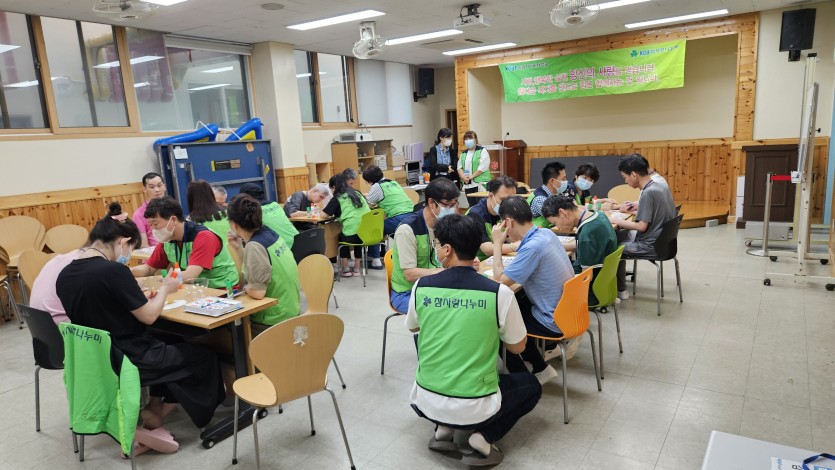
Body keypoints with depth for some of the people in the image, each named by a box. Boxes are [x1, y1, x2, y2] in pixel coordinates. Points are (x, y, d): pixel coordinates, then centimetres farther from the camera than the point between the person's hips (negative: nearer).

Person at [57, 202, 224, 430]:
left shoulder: (65, 274, -1)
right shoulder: (113, 270, -25)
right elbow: (149, 316, -18)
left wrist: (133, 295, 11)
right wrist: (165, 289, -2)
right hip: (129, 361, -9)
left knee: (167, 343, 29)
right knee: (203, 356, 9)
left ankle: (154, 407, 23)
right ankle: (155, 413, 16)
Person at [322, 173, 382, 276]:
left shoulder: (337, 199, 2)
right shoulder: (357, 193, 17)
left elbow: (324, 215, -1)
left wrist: (336, 213, 19)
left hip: (351, 235, -4)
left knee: (341, 236, 28)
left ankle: (345, 268, 25)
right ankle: (356, 268, 33)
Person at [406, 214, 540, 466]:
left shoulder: (422, 286, -9)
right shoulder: (499, 293, -16)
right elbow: (517, 348, 0)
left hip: (425, 402, 3)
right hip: (474, 407, -3)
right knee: (531, 385, 25)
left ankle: (443, 429, 13)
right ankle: (484, 437, 5)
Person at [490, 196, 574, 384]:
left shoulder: (533, 246, -28)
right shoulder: (546, 233, -1)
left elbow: (500, 281, -20)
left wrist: (497, 243, -13)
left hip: (555, 321, -8)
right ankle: (541, 368, 27)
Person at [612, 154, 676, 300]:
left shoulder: (648, 193, -24)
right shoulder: (662, 186, 3)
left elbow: (642, 226, -23)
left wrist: (617, 221, -13)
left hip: (651, 245, -9)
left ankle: (620, 290, 17)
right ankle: (621, 277, 29)